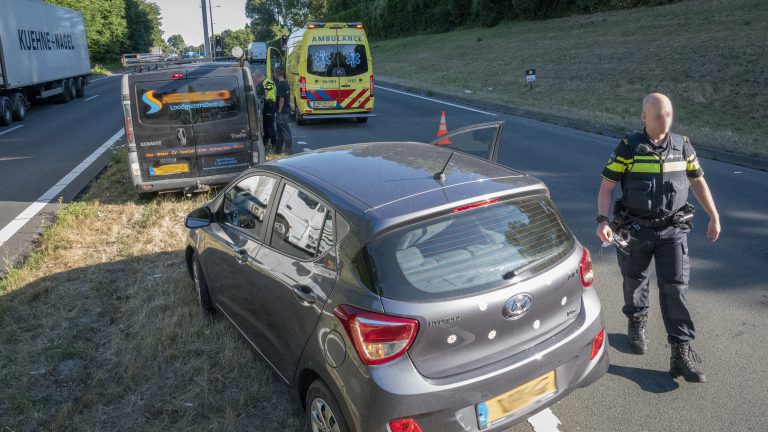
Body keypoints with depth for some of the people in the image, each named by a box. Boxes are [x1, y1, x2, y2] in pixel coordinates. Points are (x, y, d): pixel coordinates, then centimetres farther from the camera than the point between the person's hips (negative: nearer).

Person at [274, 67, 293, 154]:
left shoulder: (281, 85, -15)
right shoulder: (285, 83, 14)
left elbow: (281, 99, -20)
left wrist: (279, 112, -18)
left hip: (283, 112, -10)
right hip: (286, 110, 10)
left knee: (285, 130, -4)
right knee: (280, 130, 15)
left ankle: (288, 149, 0)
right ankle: (280, 148, 21)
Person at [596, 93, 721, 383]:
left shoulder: (682, 146, 2)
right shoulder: (629, 148, -8)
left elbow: (698, 181, 14)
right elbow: (607, 186, -9)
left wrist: (714, 216, 15)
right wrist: (602, 220, -22)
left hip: (673, 230, 2)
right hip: (635, 229, -1)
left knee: (675, 287, -4)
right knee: (635, 282, 15)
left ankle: (682, 354, 1)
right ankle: (636, 326, 42)